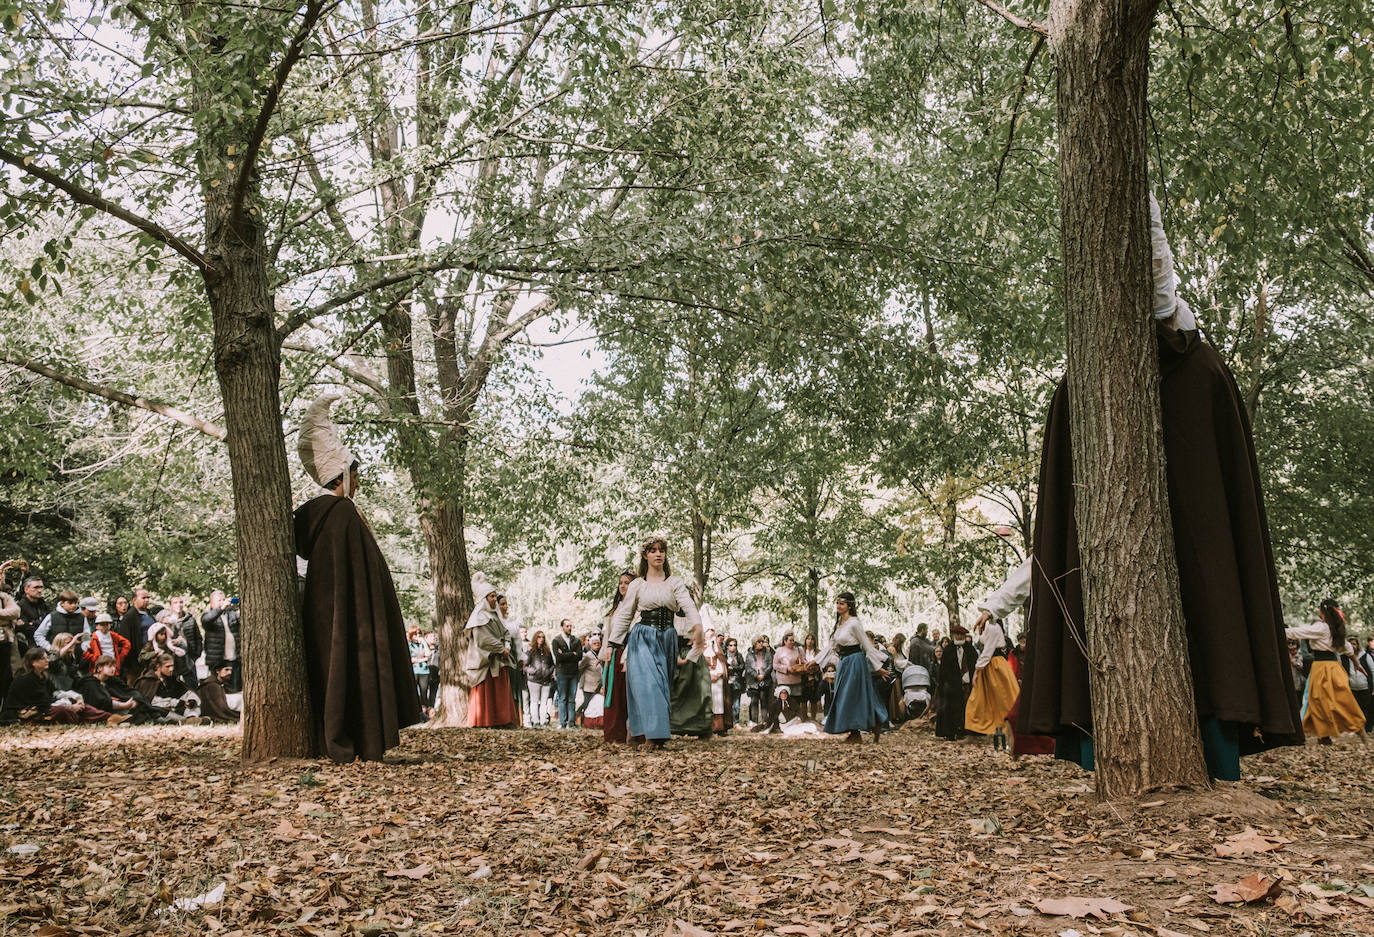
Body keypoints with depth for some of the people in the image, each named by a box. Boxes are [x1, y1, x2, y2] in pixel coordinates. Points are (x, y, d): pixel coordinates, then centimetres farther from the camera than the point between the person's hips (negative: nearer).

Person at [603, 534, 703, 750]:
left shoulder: (675, 583, 7)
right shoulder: (637, 585, 7)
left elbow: (689, 607, -9)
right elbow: (623, 617, 11)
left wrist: (697, 628, -29)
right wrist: (612, 645, 7)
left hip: (667, 640, 2)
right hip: (642, 639, -2)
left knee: (663, 685, 0)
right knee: (647, 683, -15)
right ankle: (654, 734, -18)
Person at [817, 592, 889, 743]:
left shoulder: (854, 623, -15)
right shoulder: (839, 623, 9)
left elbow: (867, 645, -12)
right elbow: (832, 646, 16)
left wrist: (878, 667, -10)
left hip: (855, 662, -8)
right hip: (843, 663, 8)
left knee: (851, 696, -6)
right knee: (844, 696, 9)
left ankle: (856, 733, 3)